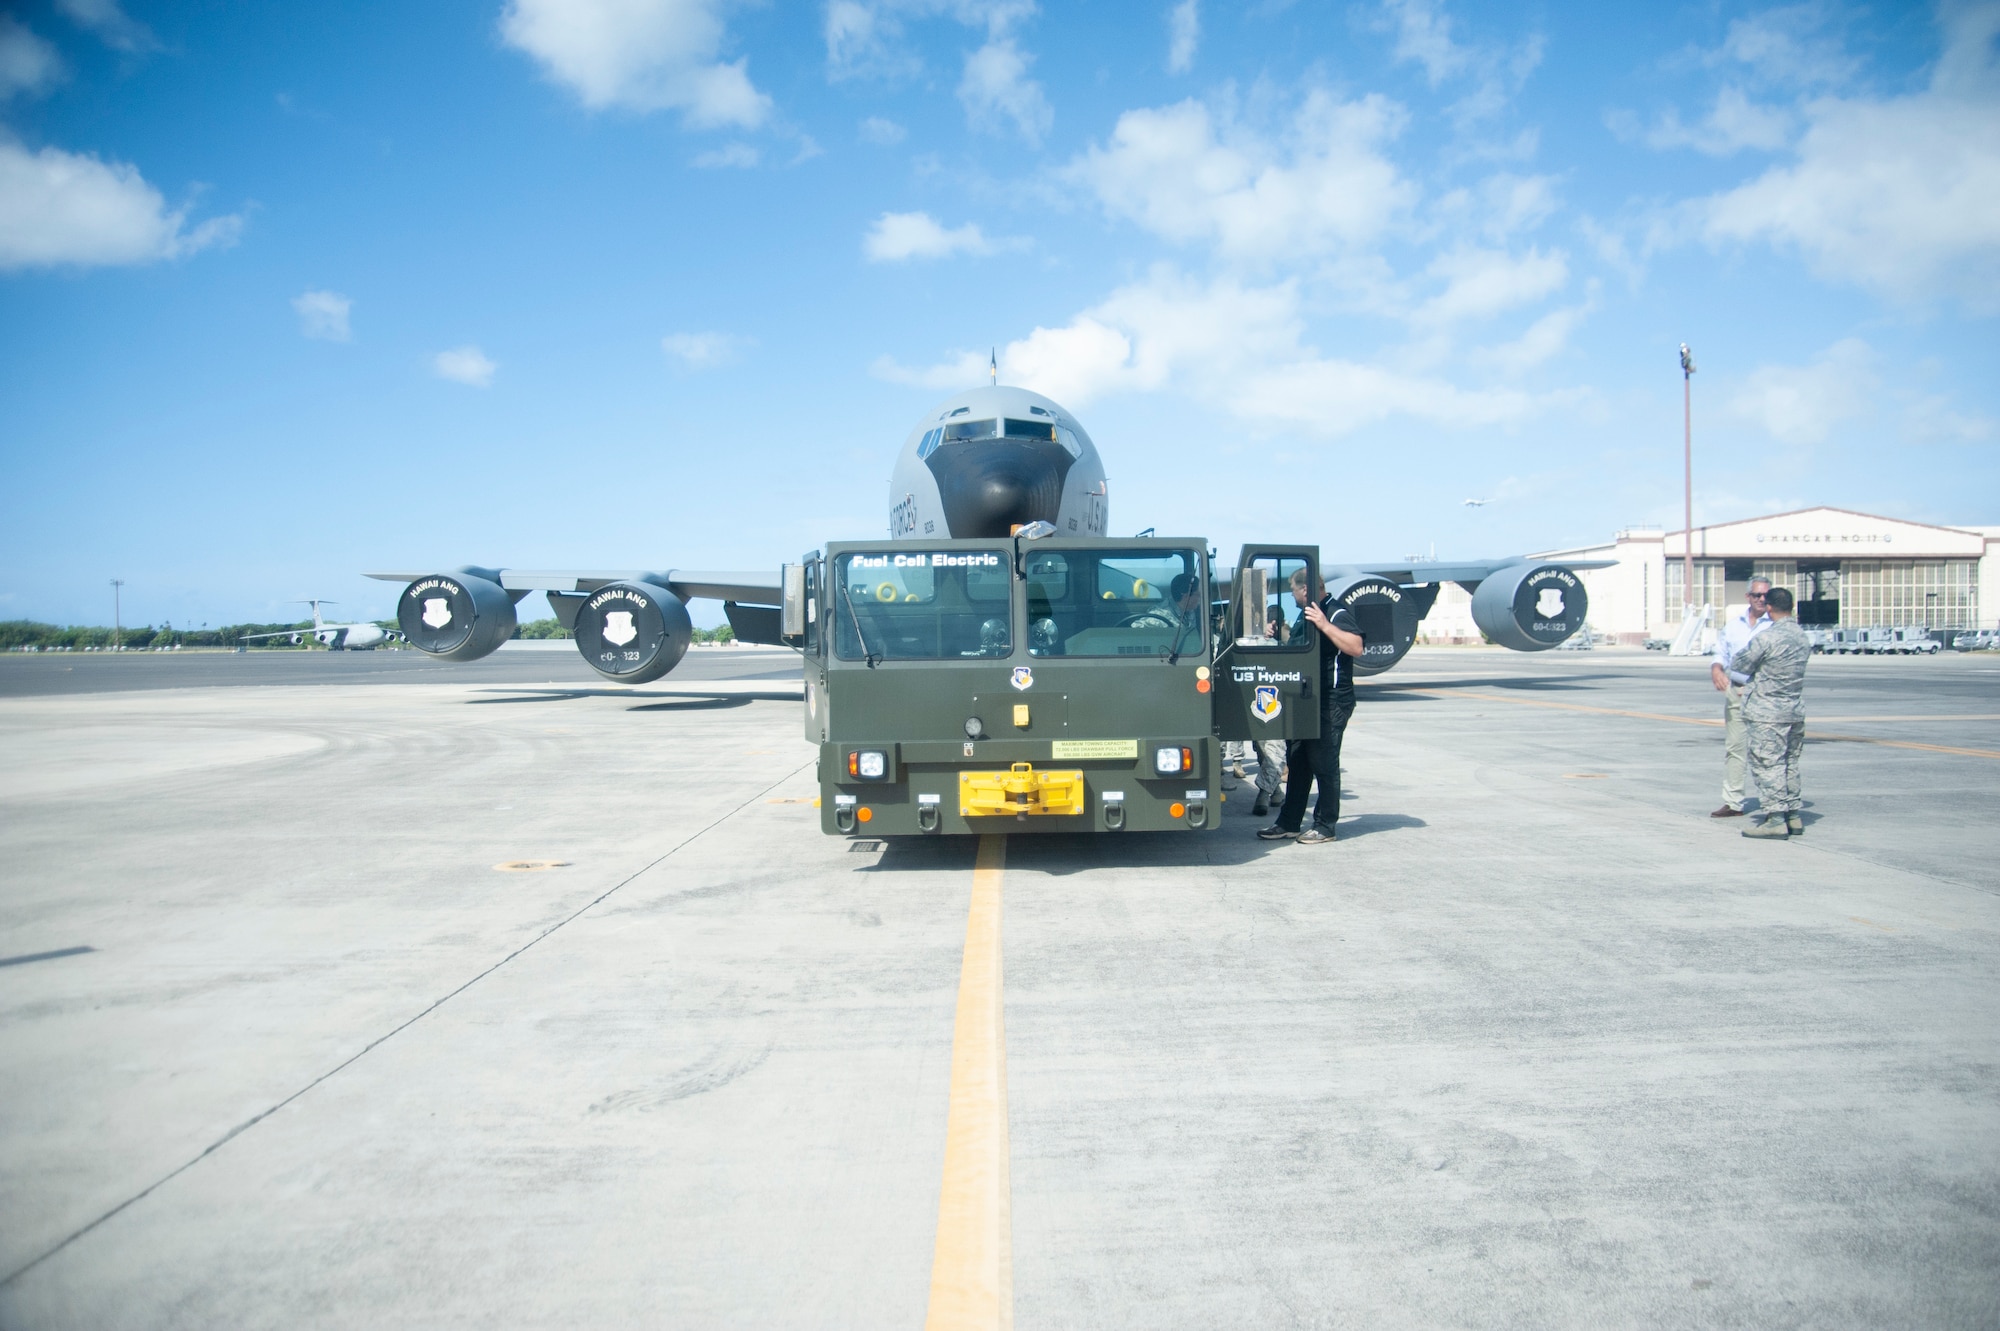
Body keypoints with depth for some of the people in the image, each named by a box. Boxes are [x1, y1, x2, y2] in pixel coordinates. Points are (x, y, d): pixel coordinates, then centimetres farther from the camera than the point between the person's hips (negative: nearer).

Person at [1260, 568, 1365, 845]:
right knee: (1297, 762, 12)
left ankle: (1325, 826, 5)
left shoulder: (1337, 613, -12)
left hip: (1331, 701, -9)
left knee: (1324, 764, -4)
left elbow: (1355, 647, -27)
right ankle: (1289, 823, 19)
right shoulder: (1305, 615, 17)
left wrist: (1324, 625, -30)